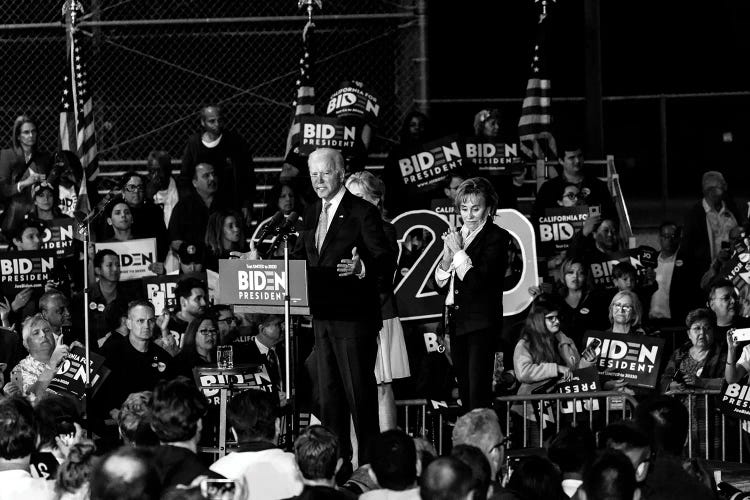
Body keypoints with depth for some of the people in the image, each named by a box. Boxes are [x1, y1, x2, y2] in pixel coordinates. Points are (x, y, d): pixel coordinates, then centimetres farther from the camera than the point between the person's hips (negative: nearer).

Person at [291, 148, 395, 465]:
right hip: (322, 317, 8)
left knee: (359, 392, -5)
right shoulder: (312, 215, 14)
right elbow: (300, 258, 21)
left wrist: (361, 268, -33)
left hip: (354, 317, -7)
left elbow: (387, 263, -14)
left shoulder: (362, 213, -8)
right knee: (328, 392, 11)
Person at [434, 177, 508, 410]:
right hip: (456, 322, 7)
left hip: (481, 323, -7)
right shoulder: (455, 236, 14)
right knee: (465, 394, 8)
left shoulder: (496, 237, -6)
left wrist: (458, 252, -9)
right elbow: (441, 287, 14)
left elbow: (478, 281, -16)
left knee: (478, 393, -13)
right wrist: (447, 256, -2)